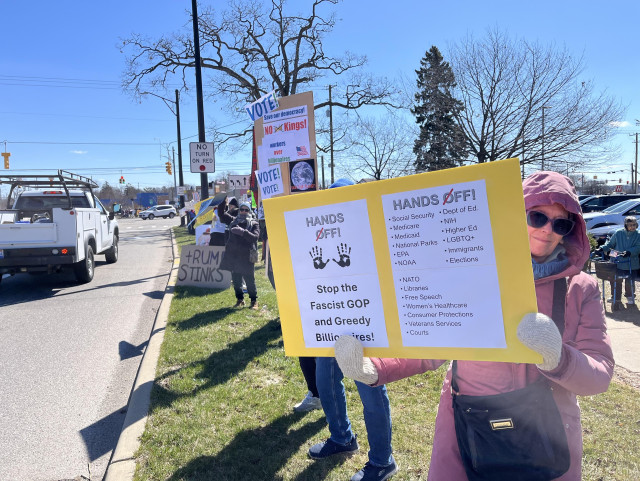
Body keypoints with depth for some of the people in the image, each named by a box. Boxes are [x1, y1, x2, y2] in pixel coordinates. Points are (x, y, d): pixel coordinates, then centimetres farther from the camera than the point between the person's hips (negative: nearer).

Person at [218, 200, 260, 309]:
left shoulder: (253, 224, 1)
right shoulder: (233, 221, 14)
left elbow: (254, 237, -13)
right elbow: (221, 213, 18)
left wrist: (243, 232, -28)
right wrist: (223, 201, 4)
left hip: (246, 256, -4)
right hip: (233, 255, 4)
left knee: (249, 279, -3)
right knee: (236, 279, 10)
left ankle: (254, 301, 9)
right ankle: (240, 299, 24)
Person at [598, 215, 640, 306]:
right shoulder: (618, 233, -1)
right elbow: (610, 243, 9)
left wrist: (629, 252, -27)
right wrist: (602, 248, -5)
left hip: (632, 265, -1)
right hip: (618, 263, 1)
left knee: (629, 282, 3)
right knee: (616, 281, 8)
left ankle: (630, 297, 28)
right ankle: (616, 297, 27)